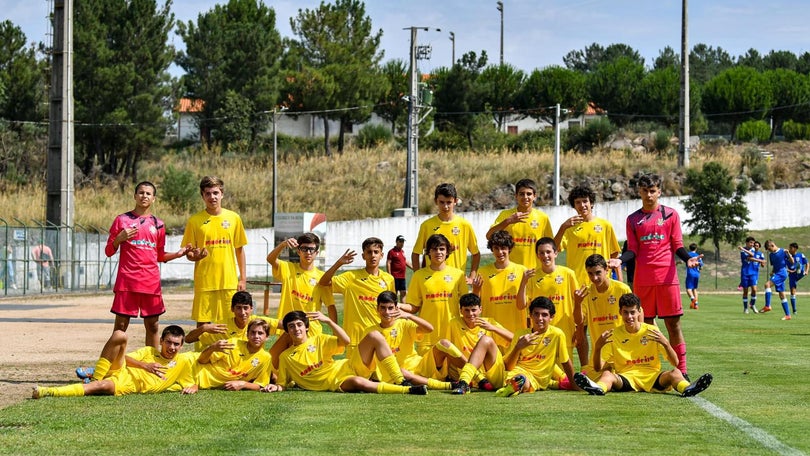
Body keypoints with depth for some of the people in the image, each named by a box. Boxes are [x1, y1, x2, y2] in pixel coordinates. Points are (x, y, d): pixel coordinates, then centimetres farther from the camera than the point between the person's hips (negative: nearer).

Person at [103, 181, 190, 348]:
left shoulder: (158, 224, 14)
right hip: (127, 281, -3)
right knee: (121, 325, -4)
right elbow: (108, 251, 7)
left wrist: (178, 254, 3)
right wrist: (119, 239, -12)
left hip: (151, 282, 3)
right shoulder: (122, 220, 6)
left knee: (152, 325, 5)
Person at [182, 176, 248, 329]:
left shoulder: (234, 218, 6)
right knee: (202, 324, 0)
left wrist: (243, 278, 8)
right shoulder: (195, 220, 1)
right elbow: (189, 254, 4)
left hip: (229, 281, 1)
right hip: (204, 281, -1)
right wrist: (195, 256, -19)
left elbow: (239, 249, 12)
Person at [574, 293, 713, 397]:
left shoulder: (652, 331, 6)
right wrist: (597, 347, -17)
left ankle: (686, 388, -64)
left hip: (652, 377, 0)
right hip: (625, 377, 0)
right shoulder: (614, 334, 7)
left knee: (674, 373, -29)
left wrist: (665, 343, -17)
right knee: (607, 374, -30)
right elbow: (598, 367, 2)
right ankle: (598, 388, -67)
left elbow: (675, 363, 1)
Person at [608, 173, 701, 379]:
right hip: (642, 280, 2)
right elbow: (633, 250, 9)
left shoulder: (671, 215, 6)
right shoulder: (633, 219, 12)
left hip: (667, 277, -2)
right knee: (644, 324, 2)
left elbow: (677, 246, 6)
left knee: (673, 324, -3)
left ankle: (681, 370, -2)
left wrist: (687, 258, -14)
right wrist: (620, 260, -10)